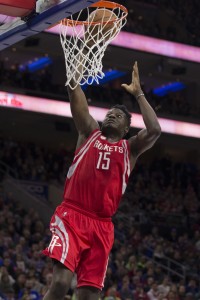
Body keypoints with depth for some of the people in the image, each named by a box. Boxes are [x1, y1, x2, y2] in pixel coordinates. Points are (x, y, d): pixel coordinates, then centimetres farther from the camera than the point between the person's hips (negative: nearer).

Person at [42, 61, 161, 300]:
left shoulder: (130, 148, 16)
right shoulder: (90, 133, 15)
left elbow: (155, 130, -3)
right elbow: (75, 97, 4)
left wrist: (138, 94, 3)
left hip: (102, 226, 2)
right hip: (72, 216, -2)